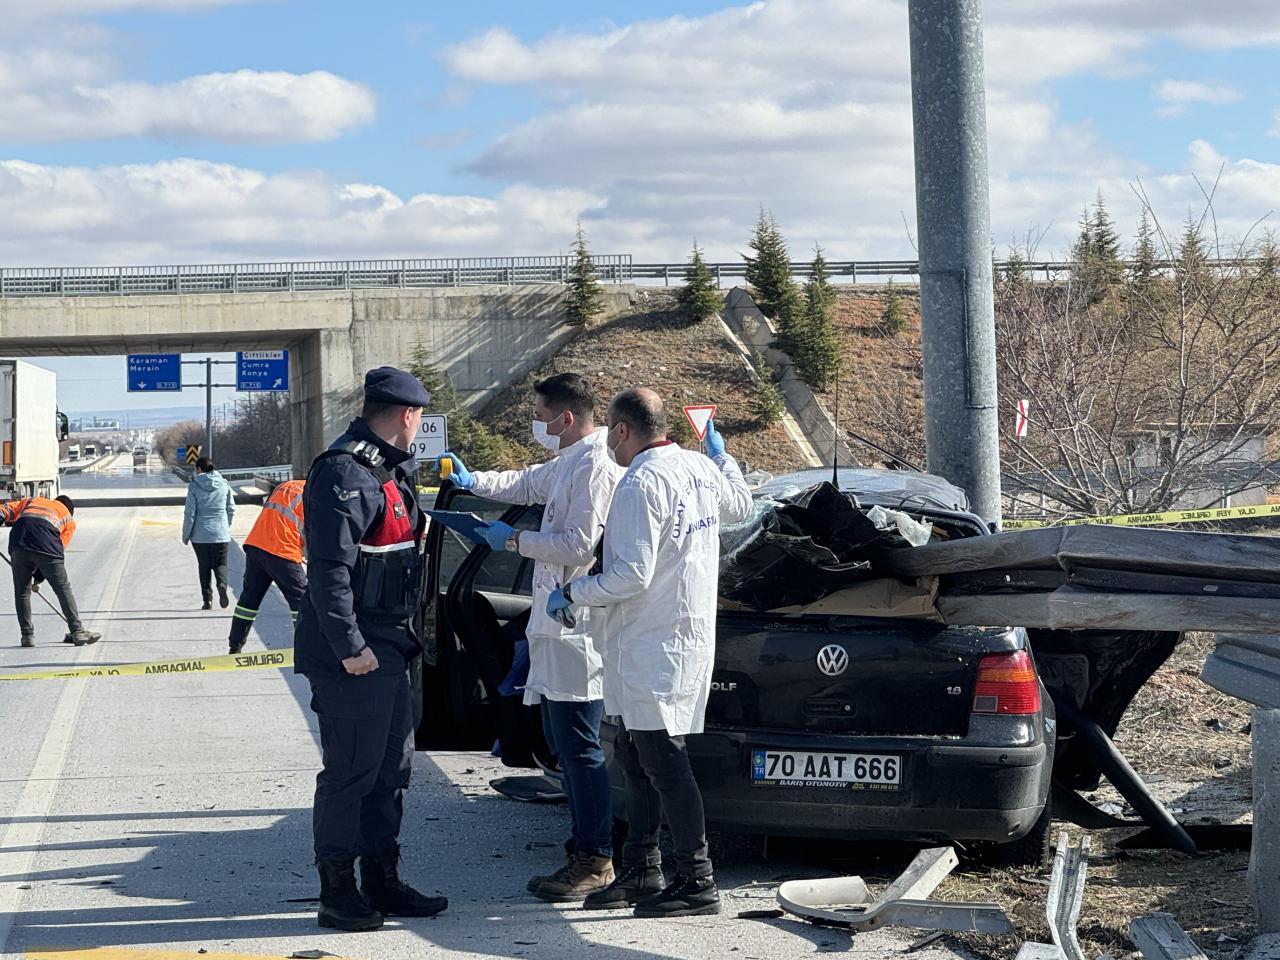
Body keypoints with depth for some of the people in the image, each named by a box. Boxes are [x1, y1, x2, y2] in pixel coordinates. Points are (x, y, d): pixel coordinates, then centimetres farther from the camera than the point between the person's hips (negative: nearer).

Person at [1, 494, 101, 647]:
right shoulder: (69, 520, 28)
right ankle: (77, 631, 6)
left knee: (21, 591, 15)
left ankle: (27, 635, 15)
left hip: (18, 543, 2)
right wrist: (38, 578, 21)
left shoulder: (30, 501, 35)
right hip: (47, 546, -2)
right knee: (63, 588, 8)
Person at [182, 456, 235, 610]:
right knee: (220, 563, 10)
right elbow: (231, 509, 7)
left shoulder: (194, 486, -8)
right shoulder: (224, 484, 2)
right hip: (221, 534, 2)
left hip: (200, 535, -2)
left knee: (204, 566, 10)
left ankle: (207, 599, 6)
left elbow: (190, 513, -8)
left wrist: (185, 535, 1)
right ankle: (222, 584, -20)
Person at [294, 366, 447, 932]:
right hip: (353, 656, -11)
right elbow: (329, 567, -23)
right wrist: (350, 647, -23)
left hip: (386, 649, 11)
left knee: (391, 765, 16)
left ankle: (383, 883, 26)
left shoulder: (387, 470, 16)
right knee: (351, 770, -4)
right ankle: (338, 895, 4)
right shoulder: (344, 472, -18)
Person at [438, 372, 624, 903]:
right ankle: (583, 851, 21)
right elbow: (528, 483, 38)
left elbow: (580, 545, -22)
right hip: (557, 625, 11)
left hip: (577, 630, -11)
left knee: (579, 749, -5)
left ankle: (595, 859, 1)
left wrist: (515, 539, -12)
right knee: (564, 745, 14)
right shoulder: (568, 464, 16)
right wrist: (473, 480, 43)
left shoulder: (595, 467, -16)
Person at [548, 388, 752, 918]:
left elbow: (631, 576, -24)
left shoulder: (641, 484, -19)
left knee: (663, 763, -6)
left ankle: (698, 883, -3)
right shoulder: (700, 468, 9)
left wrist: (570, 593, -10)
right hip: (691, 634, 10)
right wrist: (719, 452, 44)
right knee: (633, 756, 17)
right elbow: (740, 505, 31)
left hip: (655, 645, -10)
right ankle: (640, 872, 23)